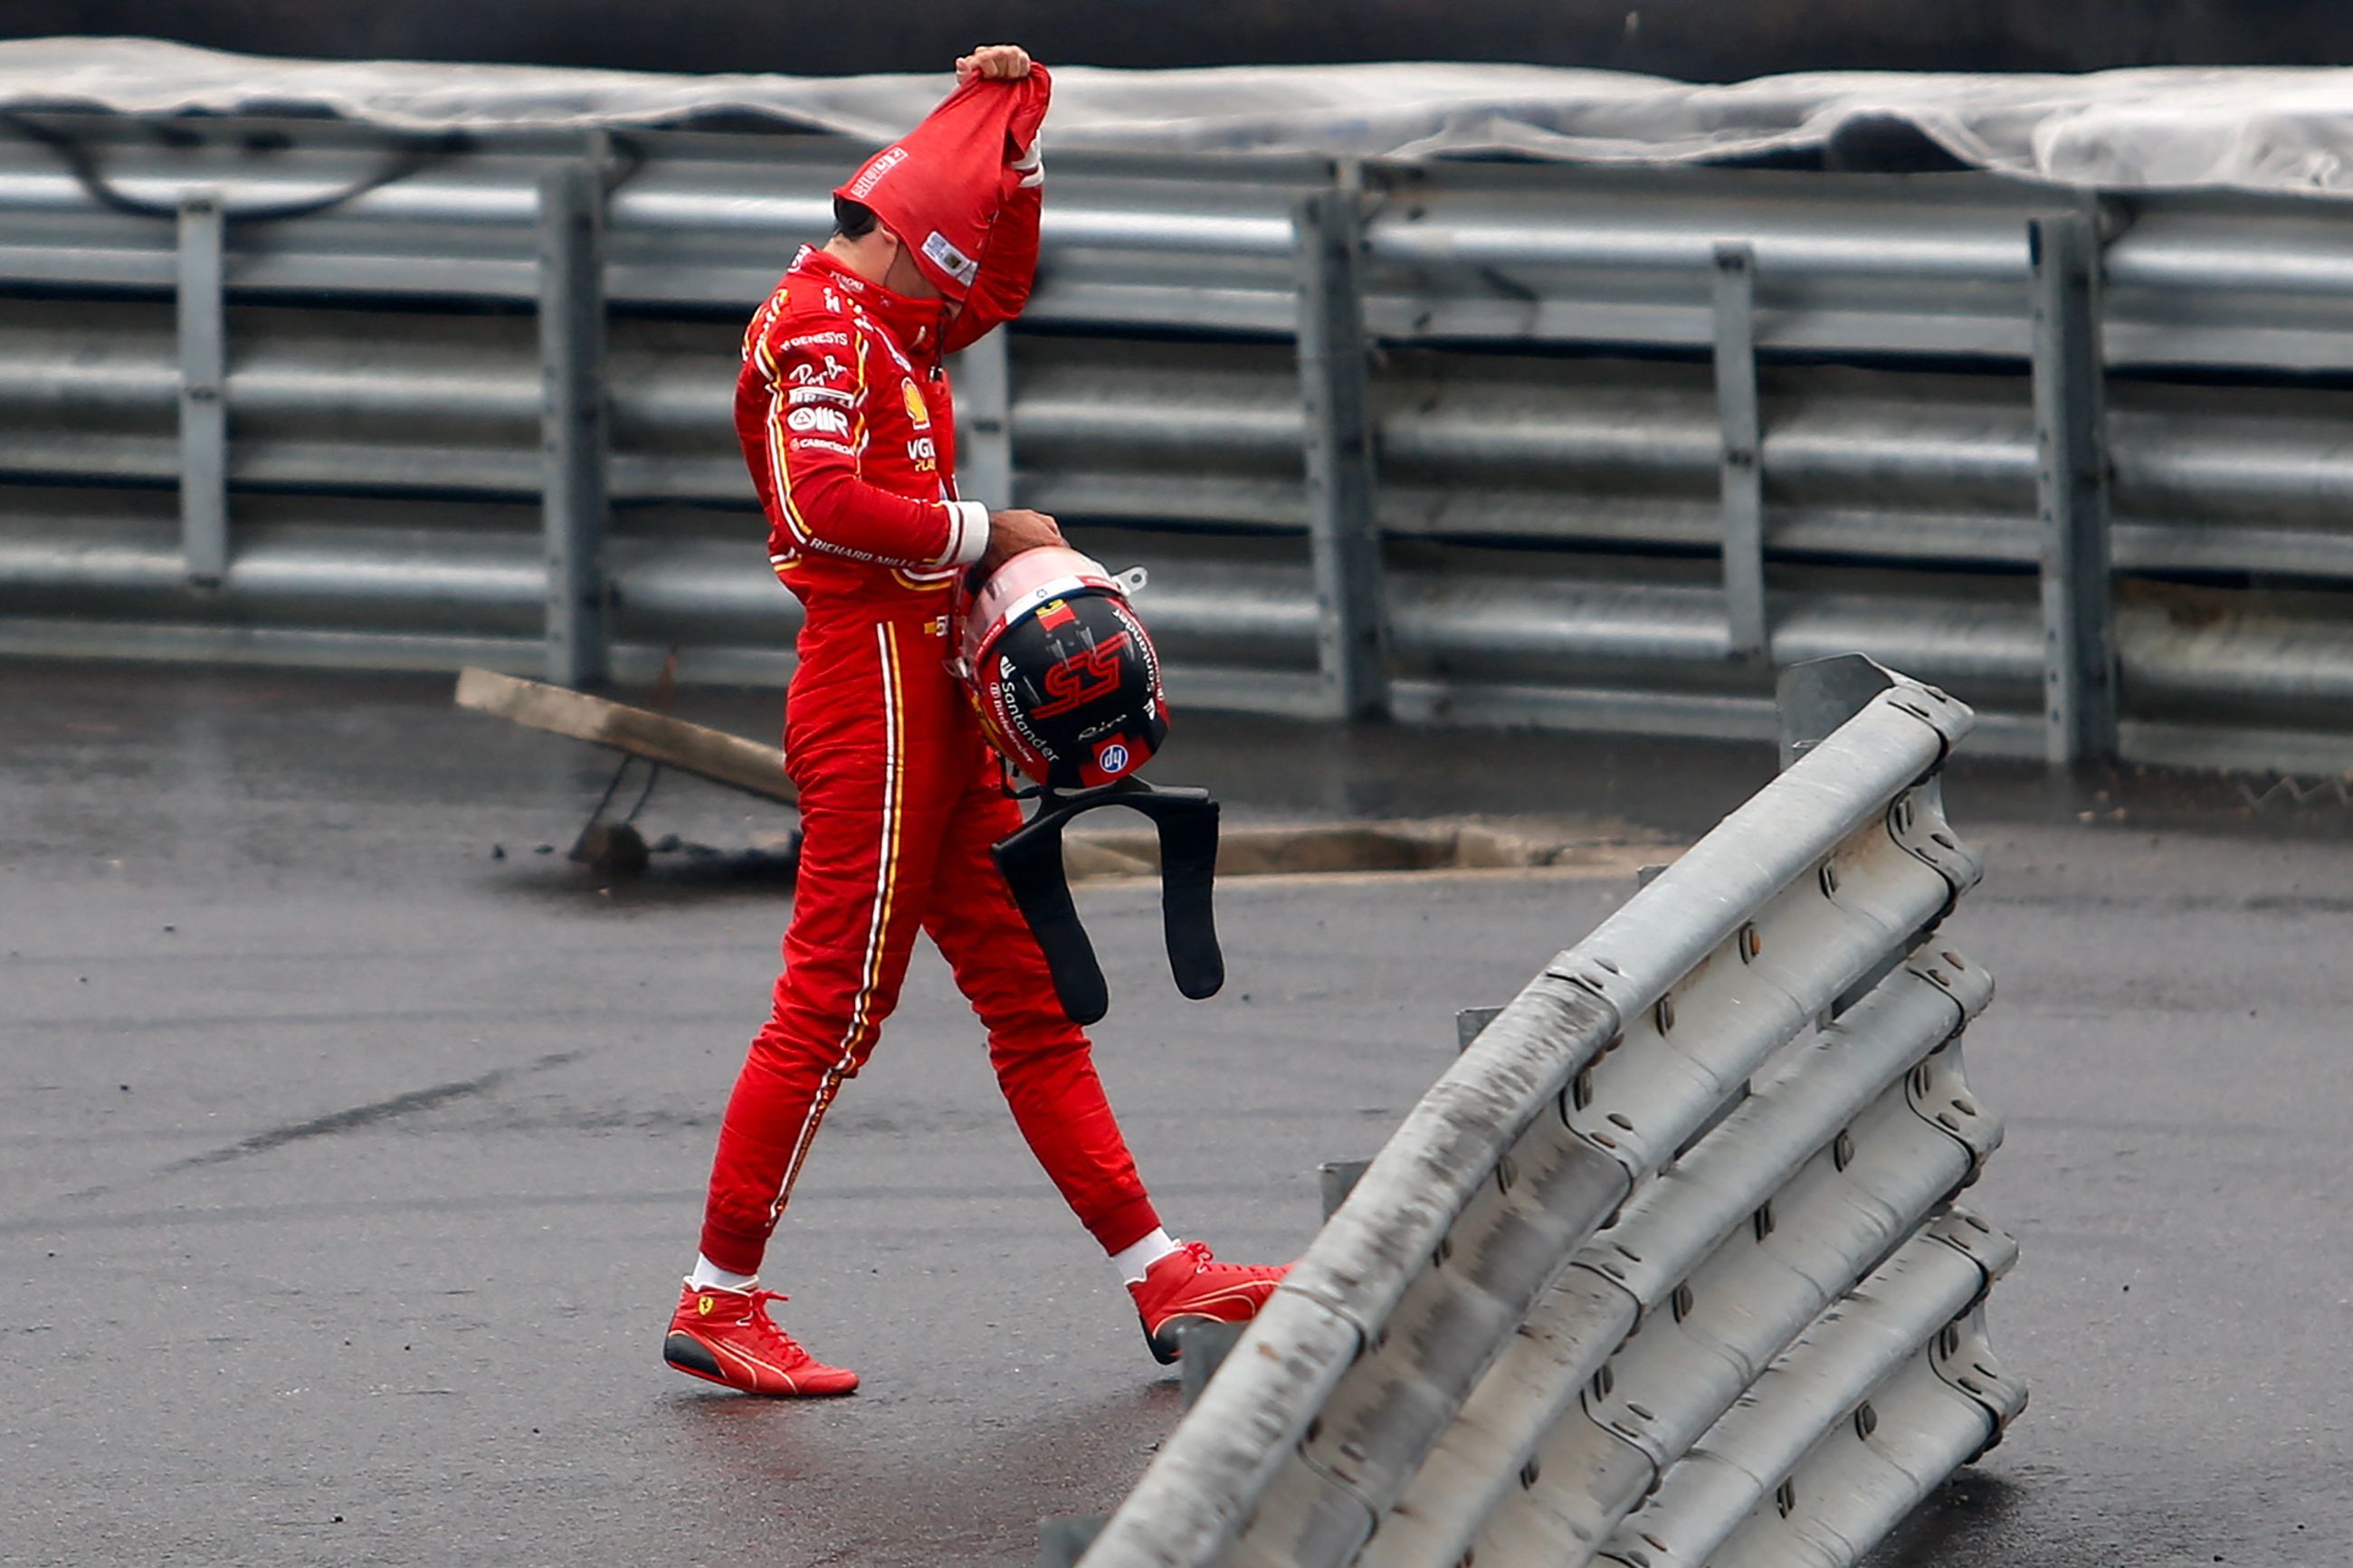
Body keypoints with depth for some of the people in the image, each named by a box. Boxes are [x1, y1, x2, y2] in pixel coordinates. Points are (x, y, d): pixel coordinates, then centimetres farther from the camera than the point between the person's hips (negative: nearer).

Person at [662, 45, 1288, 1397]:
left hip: (937, 698, 10)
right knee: (835, 1006, -8)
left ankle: (1164, 1279, 8)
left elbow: (1006, 274, 36)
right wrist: (985, 534, -15)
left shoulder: (890, 329, 21)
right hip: (875, 685, -10)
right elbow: (827, 503, -24)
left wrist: (1007, 112, 22)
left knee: (1032, 997, 8)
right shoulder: (823, 328, -9)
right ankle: (719, 1302, -4)